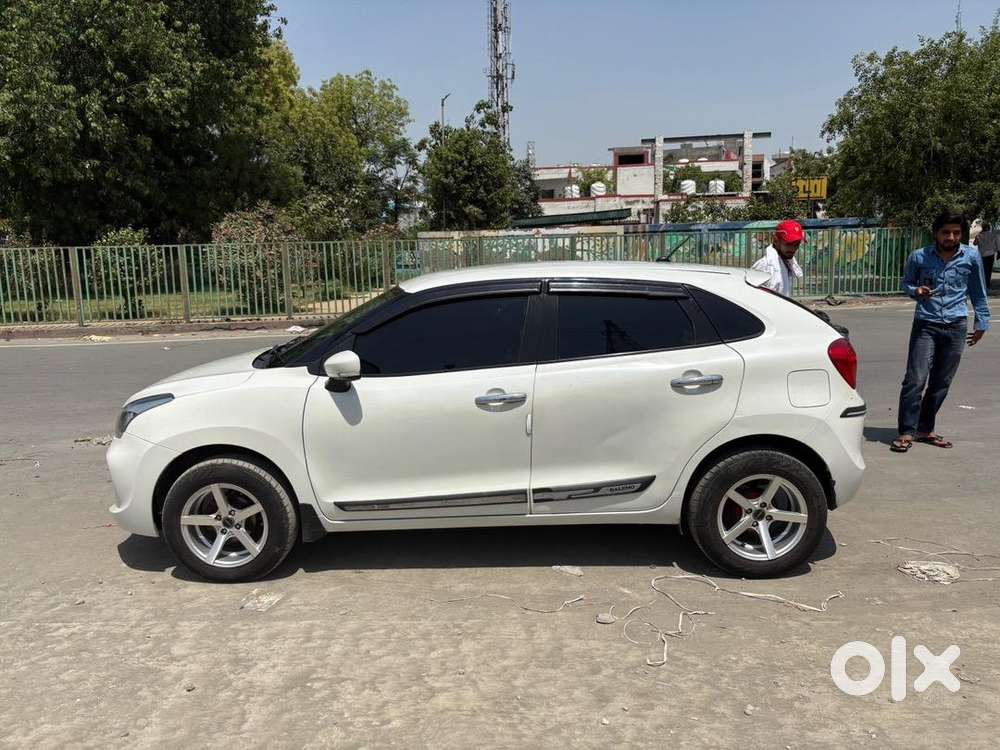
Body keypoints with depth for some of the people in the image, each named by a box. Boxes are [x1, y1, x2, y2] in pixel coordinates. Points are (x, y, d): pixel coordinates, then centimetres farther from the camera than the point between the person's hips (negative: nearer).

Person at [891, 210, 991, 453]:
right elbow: (906, 282, 13)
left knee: (941, 383, 7)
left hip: (956, 326, 2)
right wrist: (916, 291, -9)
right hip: (926, 324, -2)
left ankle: (925, 429, 19)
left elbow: (978, 291, 12)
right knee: (915, 379, -10)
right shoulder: (919, 257, -2)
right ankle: (907, 432, -4)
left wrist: (982, 323, 14)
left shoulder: (971, 257, 1)